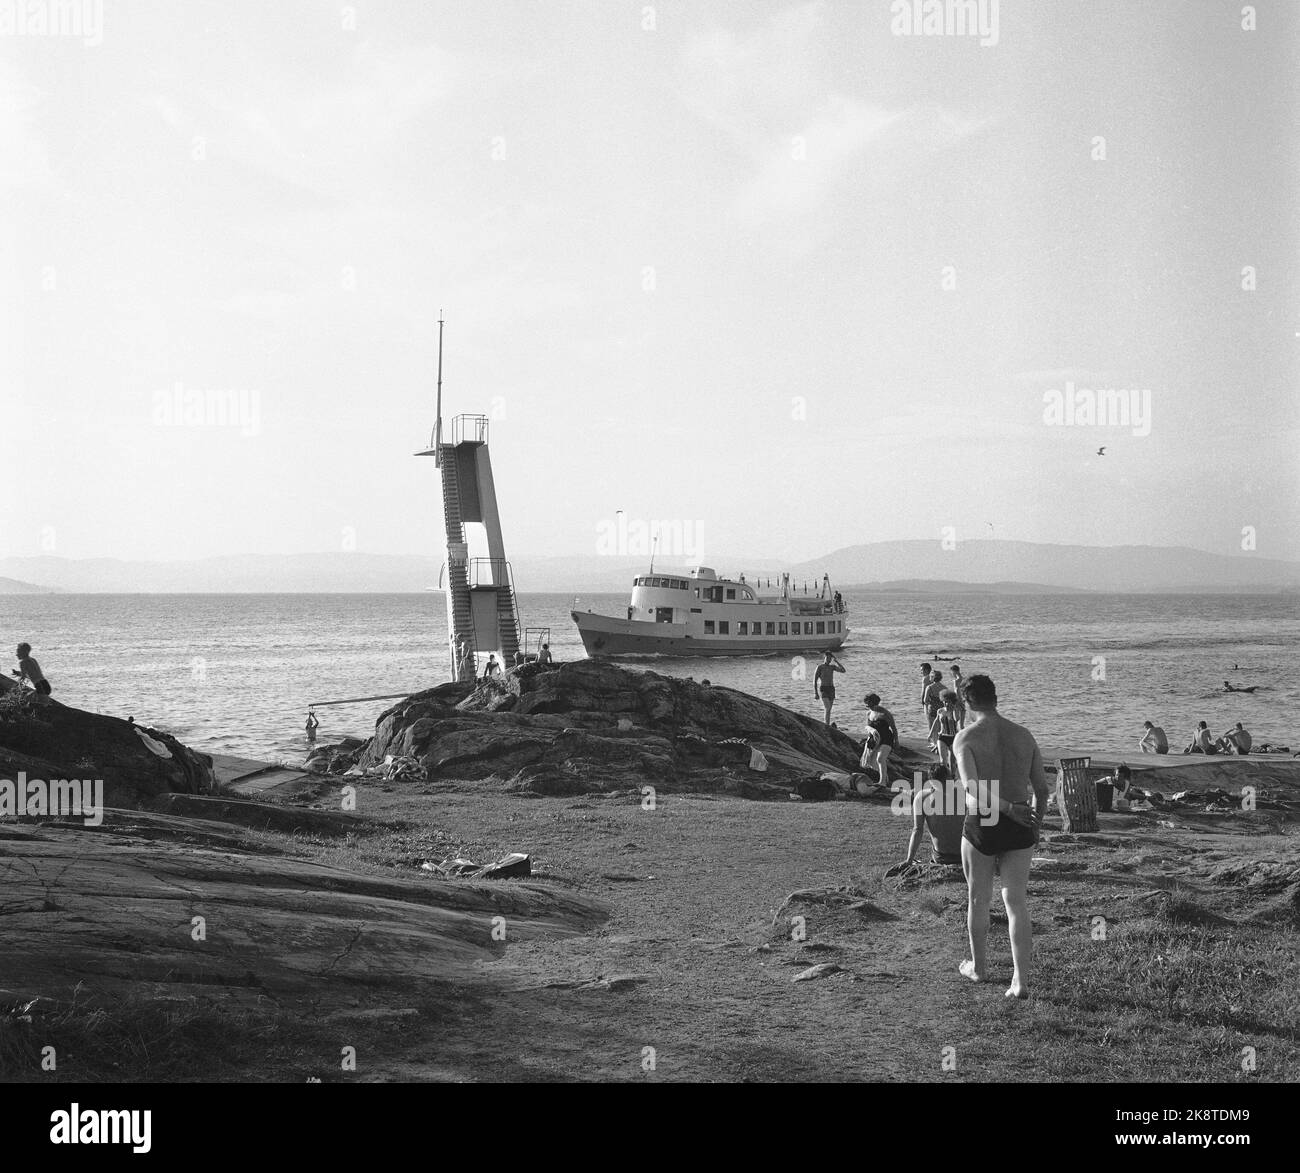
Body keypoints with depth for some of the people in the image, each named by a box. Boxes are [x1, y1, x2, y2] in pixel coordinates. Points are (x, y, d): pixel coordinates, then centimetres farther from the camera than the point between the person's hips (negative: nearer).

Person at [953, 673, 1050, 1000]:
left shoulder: (966, 738, -10)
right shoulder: (1024, 736, 3)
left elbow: (972, 787, -24)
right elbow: (1041, 789, 7)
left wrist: (1007, 808, -21)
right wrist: (1034, 827, 18)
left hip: (982, 826, -3)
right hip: (1019, 830, 3)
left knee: (978, 899, 17)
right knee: (1016, 902, 9)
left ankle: (978, 967, 34)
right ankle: (1021, 981, 1)